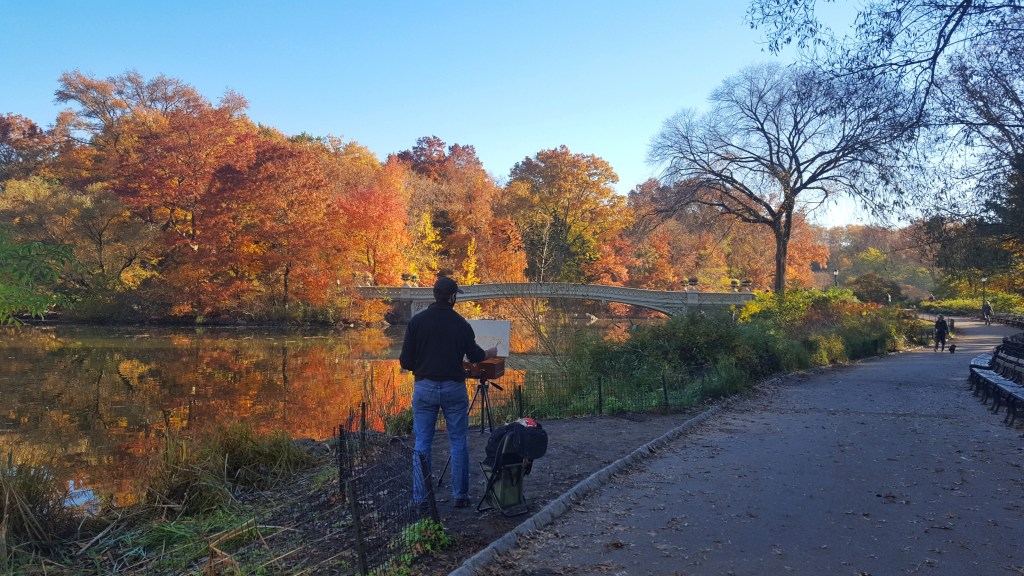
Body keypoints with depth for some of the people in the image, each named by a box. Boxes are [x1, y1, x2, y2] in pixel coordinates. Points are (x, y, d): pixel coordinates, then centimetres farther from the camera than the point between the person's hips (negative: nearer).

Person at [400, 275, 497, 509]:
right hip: (454, 388, 0)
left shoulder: (417, 321, -4)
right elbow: (475, 355, 10)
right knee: (458, 443, 10)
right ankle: (460, 496, 14)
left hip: (424, 388, 0)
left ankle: (420, 499, 9)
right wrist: (490, 353, 32)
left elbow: (405, 361, -4)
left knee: (422, 445, 7)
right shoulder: (461, 323, -3)